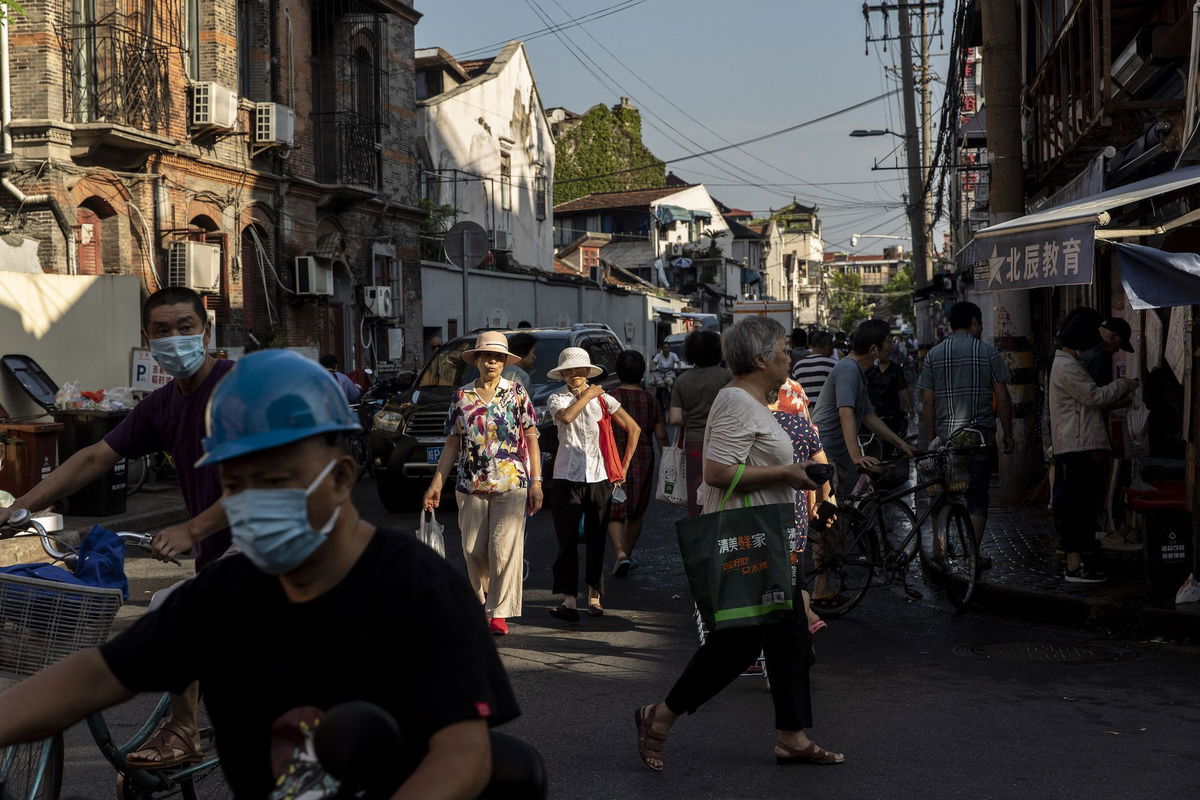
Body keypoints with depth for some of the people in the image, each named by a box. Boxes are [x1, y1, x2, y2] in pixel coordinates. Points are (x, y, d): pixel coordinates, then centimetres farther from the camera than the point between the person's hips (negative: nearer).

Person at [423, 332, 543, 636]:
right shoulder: (462, 396, 9)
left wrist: (536, 482, -3)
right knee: (474, 551, 4)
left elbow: (531, 439, 4)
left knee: (504, 549, -8)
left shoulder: (516, 393, 5)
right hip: (471, 486, 2)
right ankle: (481, 604, 22)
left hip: (511, 485, -2)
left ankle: (500, 613, -2)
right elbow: (452, 444, 11)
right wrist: (437, 483, 5)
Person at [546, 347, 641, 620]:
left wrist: (624, 466, 8)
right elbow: (566, 416, -21)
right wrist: (586, 395, -7)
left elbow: (634, 428, 13)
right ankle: (568, 599, -5)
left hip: (599, 477, 2)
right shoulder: (556, 399, 4)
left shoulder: (603, 399, 8)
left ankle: (594, 595, 18)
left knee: (596, 540, 6)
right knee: (567, 541, -4)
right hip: (567, 478, -2)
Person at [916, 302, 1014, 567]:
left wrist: (930, 438, 10)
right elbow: (1002, 398, -2)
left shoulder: (934, 355, 6)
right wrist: (1008, 434, 6)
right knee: (977, 497, 3)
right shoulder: (988, 353, -1)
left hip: (945, 435, 2)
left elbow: (927, 401, 4)